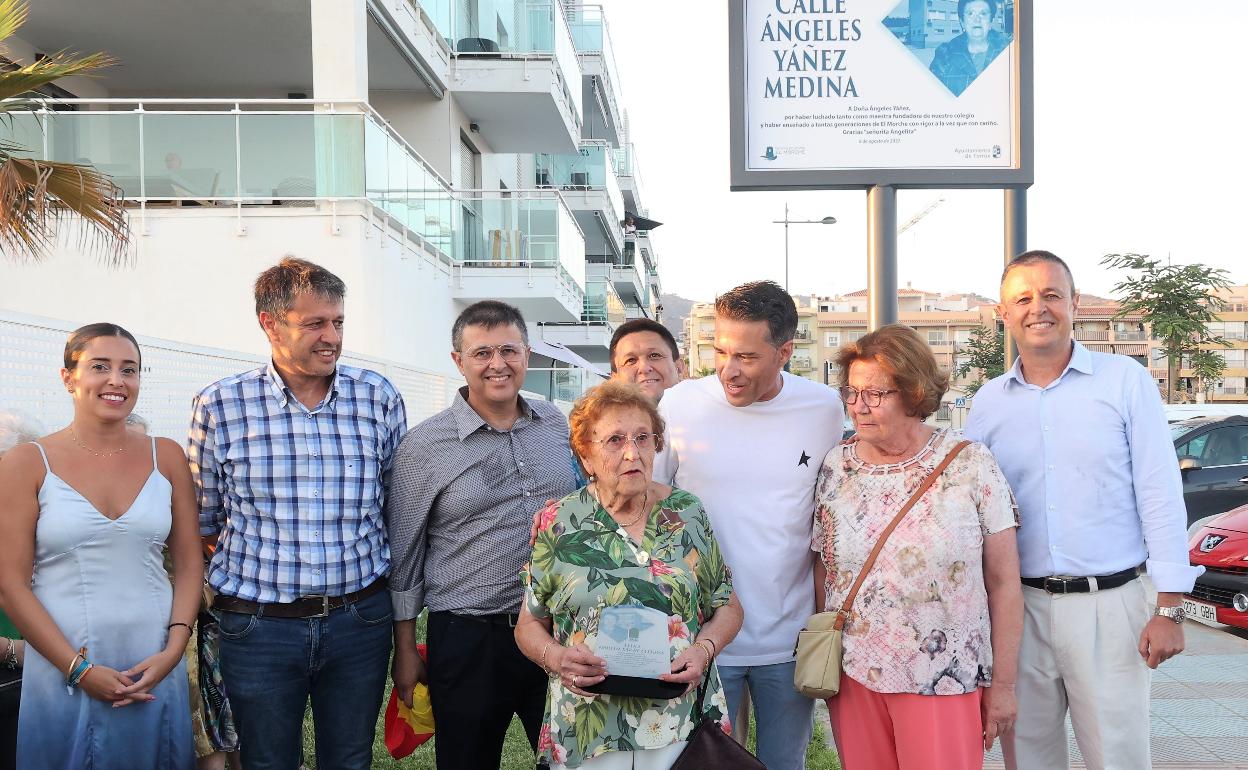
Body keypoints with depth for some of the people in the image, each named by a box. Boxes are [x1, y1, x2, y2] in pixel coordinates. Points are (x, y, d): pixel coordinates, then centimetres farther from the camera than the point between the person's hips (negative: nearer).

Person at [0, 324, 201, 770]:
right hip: (64, 675, -2)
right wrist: (80, 669, -11)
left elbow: (189, 563, 5)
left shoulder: (166, 457, 5)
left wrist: (173, 651, -7)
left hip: (156, 671, 2)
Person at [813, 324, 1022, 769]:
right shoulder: (835, 468, 2)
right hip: (853, 678, 3)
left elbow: (1004, 584, -4)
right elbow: (823, 574, 8)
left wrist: (1003, 684, -3)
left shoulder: (971, 465, -6)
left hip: (946, 682, -2)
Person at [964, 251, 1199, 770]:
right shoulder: (988, 402, 7)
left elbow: (1160, 497, -4)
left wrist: (1170, 609, -8)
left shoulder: (1124, 381, -1)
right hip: (1019, 609, 3)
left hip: (1109, 604, -3)